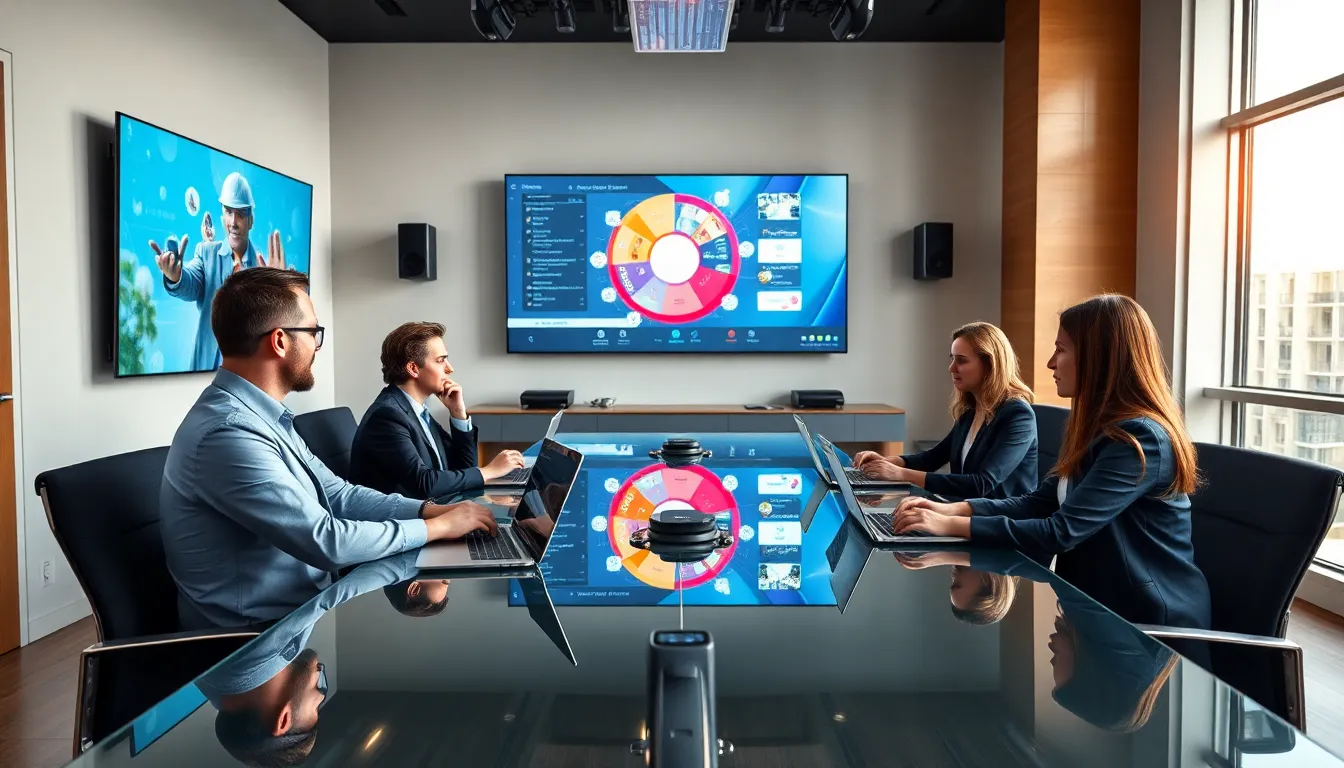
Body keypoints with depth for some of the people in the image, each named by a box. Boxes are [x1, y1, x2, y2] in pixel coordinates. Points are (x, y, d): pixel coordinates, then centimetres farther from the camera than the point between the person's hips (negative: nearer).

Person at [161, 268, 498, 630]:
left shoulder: (261, 417, 6)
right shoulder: (228, 433, -26)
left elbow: (336, 494, 9)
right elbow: (326, 542, -27)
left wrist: (431, 509, -4)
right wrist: (438, 527, -16)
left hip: (298, 604, 9)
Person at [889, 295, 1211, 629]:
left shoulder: (1140, 440, -22)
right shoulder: (1095, 426, 7)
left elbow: (1060, 532, -27)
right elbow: (1040, 502, 5)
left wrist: (952, 526, -24)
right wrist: (954, 508, -8)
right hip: (1100, 603, 7)